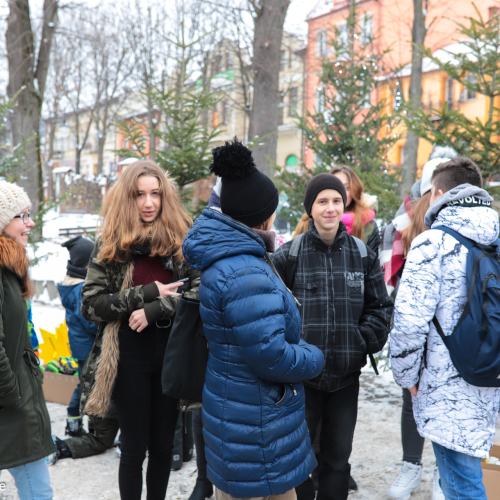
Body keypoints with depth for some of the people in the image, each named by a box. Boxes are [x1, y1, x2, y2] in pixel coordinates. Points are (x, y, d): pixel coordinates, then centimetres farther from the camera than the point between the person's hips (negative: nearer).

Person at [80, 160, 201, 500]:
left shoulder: (182, 239, 1)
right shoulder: (110, 245, 0)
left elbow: (201, 289, -7)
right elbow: (90, 305, -5)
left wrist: (154, 311, -18)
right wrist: (148, 293, -13)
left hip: (172, 351, 2)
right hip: (129, 354, -1)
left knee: (164, 445, 14)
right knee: (135, 447, 7)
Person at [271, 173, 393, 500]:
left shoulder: (363, 254, 3)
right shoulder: (289, 255, -4)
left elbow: (380, 307, 7)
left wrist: (363, 343, -6)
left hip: (346, 376, 2)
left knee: (338, 456, 15)